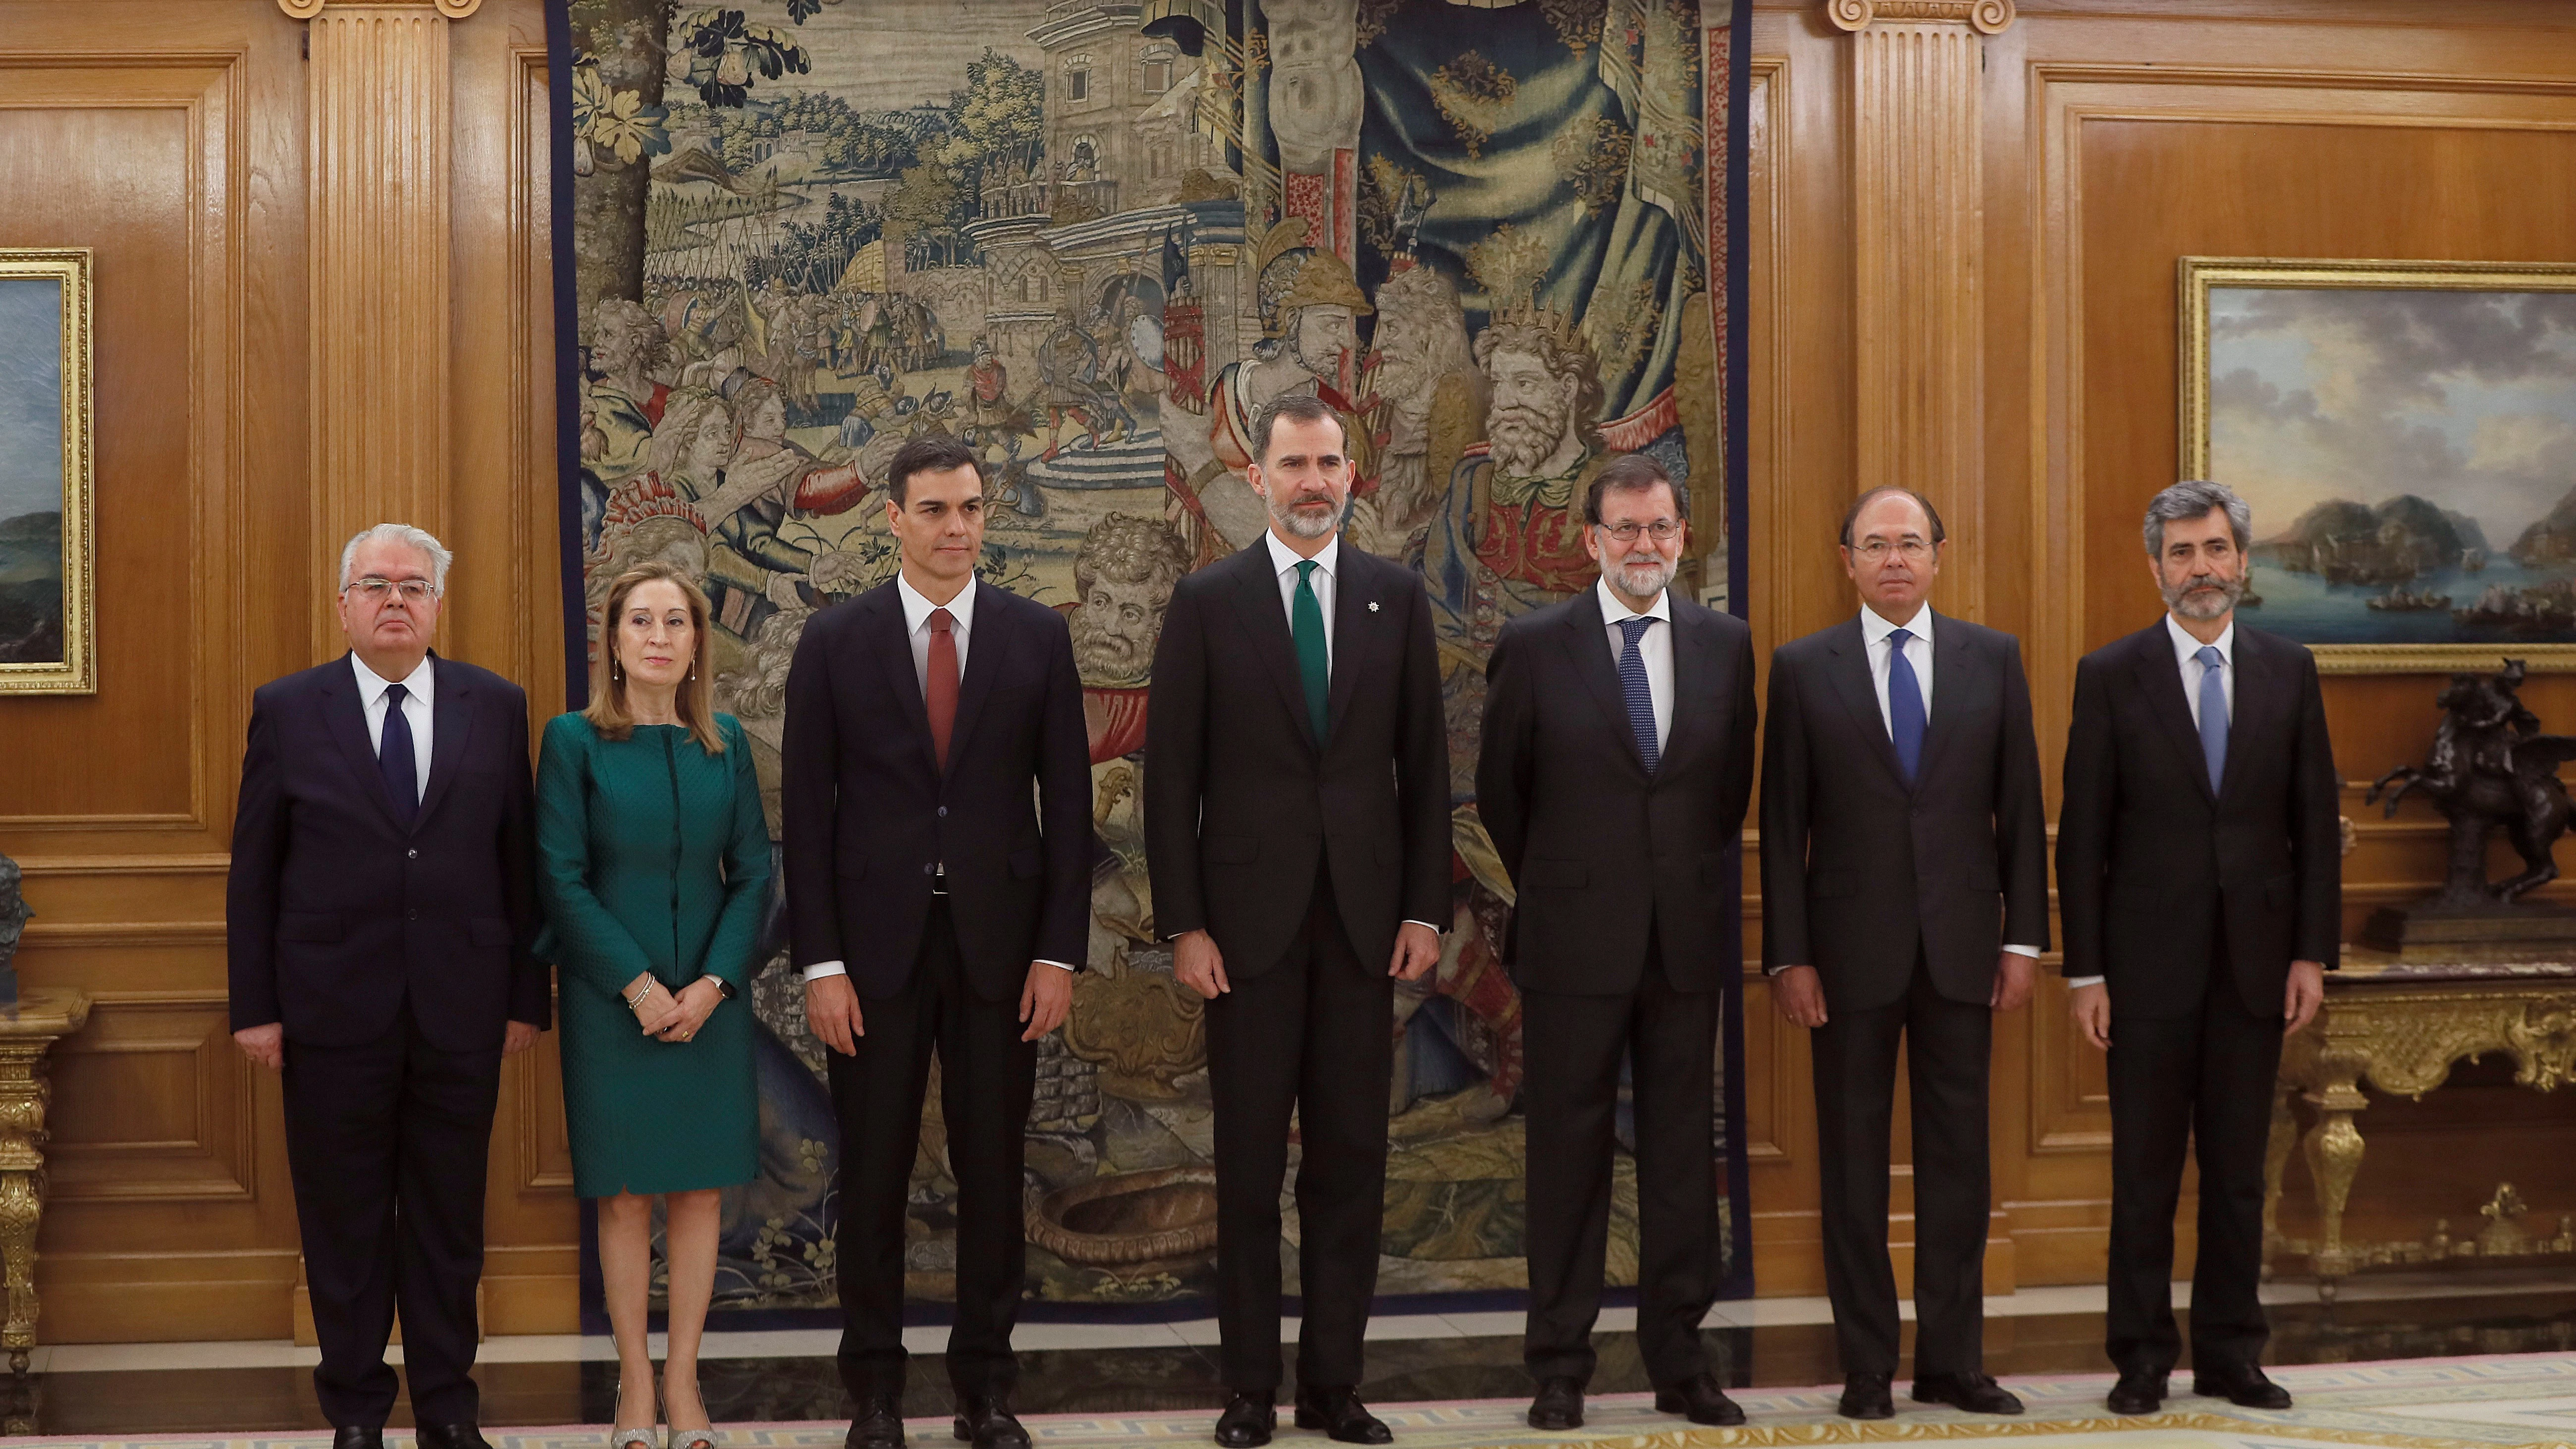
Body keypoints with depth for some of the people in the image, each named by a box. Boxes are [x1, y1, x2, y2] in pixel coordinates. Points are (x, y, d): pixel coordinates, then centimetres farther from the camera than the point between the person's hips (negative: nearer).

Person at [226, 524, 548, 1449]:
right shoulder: (287, 710, 2)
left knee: (450, 1223, 8)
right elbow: (253, 871, 2)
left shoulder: (496, 708, 5)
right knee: (343, 1224, 8)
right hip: (333, 1015, -1)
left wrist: (526, 996, 3)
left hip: (461, 1015, 1)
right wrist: (254, 1007, -3)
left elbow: (520, 861, 5)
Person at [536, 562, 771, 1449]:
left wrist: (713, 984, -8)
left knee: (699, 1190, 5)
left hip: (709, 1001, 3)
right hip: (611, 1002, -3)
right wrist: (639, 986, -12)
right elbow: (562, 880, -7)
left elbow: (752, 874, 5)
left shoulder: (725, 743, 5)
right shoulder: (575, 741, -3)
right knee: (625, 1195, 3)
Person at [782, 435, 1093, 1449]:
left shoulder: (1038, 636, 4)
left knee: (992, 1170, 7)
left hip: (1000, 944, 1)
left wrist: (1060, 951, -3)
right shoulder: (835, 640, 1)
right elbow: (807, 809, 0)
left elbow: (1067, 799, 3)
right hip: (877, 944, -1)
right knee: (873, 1174, 6)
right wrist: (820, 963, -6)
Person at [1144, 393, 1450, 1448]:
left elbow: (1424, 765, 8)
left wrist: (1426, 910, 2)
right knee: (1249, 1162, 4)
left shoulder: (1397, 598, 7)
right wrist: (1183, 924, -7)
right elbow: (1171, 775, -1)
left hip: (1365, 918, 2)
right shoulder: (1207, 602, 0)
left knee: (1351, 1157, 5)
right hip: (1249, 917, -2)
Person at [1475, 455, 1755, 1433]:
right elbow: (1500, 792, 6)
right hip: (1574, 940, -2)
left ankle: (1680, 1361, 16)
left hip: (1687, 939, 3)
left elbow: (1735, 784, 14)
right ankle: (1561, 1367, 11)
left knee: (1683, 1150, 7)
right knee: (1568, 1151, 3)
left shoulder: (1727, 646, 5)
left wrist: (1694, 881, 14)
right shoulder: (1535, 647, -2)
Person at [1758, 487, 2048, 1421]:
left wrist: (2023, 939, 0)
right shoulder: (1803, 668, 1)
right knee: (1854, 1159, 5)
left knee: (1957, 1154, 6)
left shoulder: (1993, 659, 6)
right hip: (1852, 949, -1)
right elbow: (1783, 825, -1)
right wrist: (1788, 956, -6)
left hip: (1962, 947, 2)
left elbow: (2019, 807, 6)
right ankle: (1867, 1367, 13)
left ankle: (1952, 1362, 15)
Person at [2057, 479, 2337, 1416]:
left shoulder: (2289, 672, 6)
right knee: (2145, 1170, 4)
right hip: (2150, 961, -2)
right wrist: (2085, 971, -6)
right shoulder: (2111, 676, -1)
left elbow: (2316, 822, 7)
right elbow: (2083, 834, -2)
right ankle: (2143, 1356, 12)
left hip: (2255, 959, 2)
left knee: (2238, 1168, 8)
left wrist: (2313, 954, 0)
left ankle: (2230, 1354, 17)